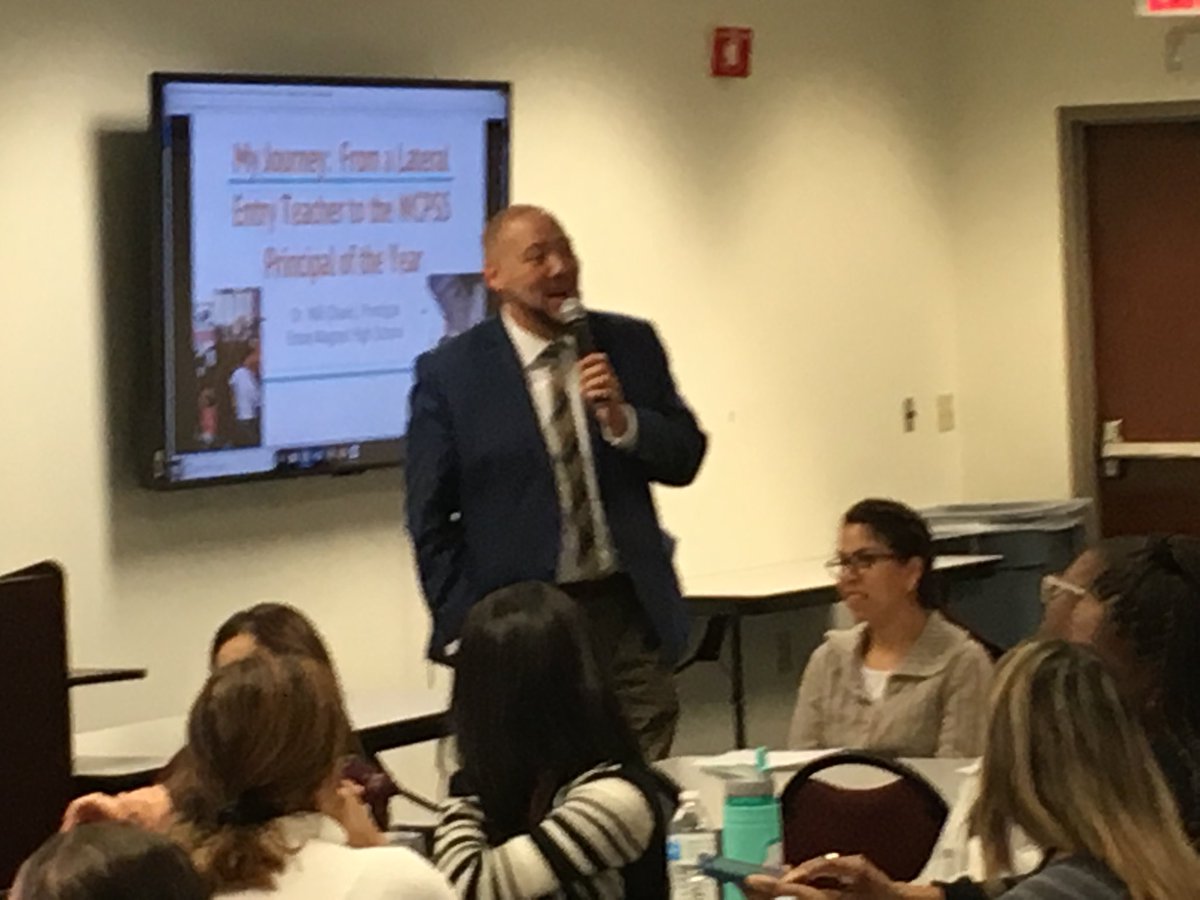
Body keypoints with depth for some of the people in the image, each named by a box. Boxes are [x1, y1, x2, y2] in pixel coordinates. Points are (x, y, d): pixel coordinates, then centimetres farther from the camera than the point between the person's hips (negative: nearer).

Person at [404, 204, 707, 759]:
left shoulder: (631, 344, 7)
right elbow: (431, 521, 0)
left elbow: (685, 458, 8)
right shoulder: (449, 374, -2)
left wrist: (621, 419, -12)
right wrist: (463, 632, -5)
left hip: (628, 609, 3)